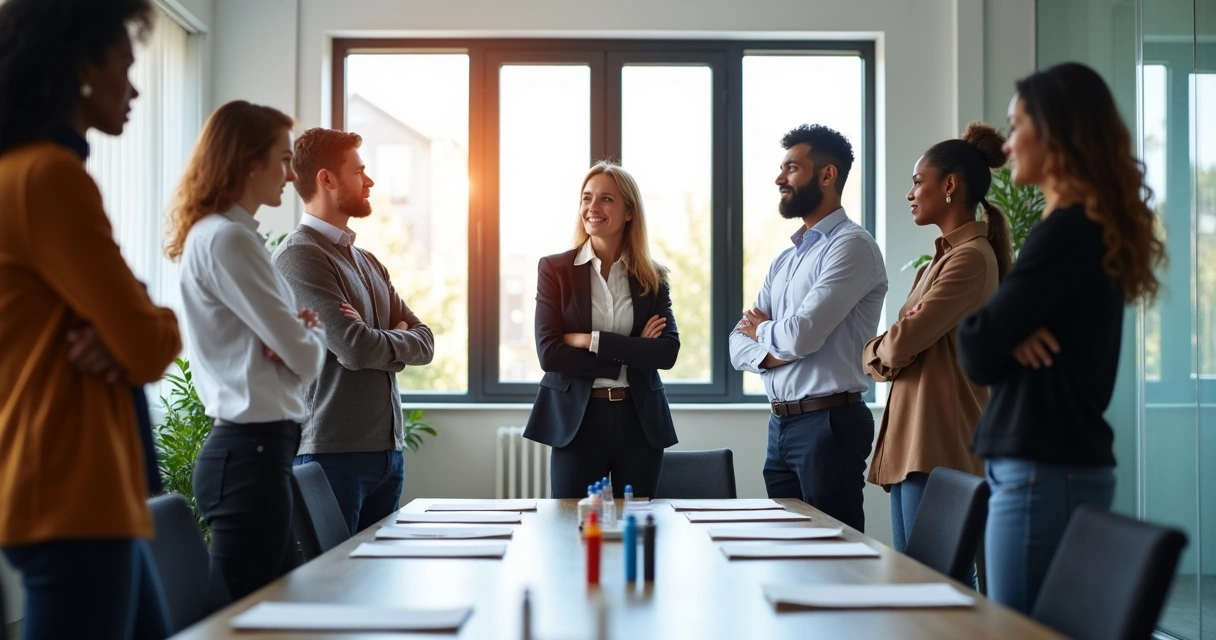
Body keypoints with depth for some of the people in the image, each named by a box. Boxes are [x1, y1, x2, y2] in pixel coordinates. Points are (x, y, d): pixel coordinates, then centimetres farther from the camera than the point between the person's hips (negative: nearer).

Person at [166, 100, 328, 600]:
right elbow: (304, 358, -15)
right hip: (251, 452, -10)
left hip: (255, 449, 10)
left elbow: (279, 340, 17)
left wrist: (300, 331, -5)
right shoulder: (226, 239, -14)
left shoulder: (224, 235, 16)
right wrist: (314, 334, 7)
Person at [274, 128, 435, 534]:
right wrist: (400, 341, 1)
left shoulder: (368, 263, 17)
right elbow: (355, 348, -19)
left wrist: (379, 342, -9)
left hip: (388, 451, 8)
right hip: (332, 453, -8)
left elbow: (424, 342, 11)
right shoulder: (300, 256, -10)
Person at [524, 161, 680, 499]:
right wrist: (629, 353, -11)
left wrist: (591, 341, -15)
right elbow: (548, 353, -10)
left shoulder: (653, 277, 6)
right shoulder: (554, 269, 0)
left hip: (639, 421, 2)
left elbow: (668, 351, -7)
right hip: (577, 421, -2)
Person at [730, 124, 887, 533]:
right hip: (780, 425, 8)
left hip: (827, 423, -8)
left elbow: (802, 334, -20)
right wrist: (769, 354, -10)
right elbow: (738, 344, 12)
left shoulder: (851, 246, -10)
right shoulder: (784, 260, 16)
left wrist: (762, 330, 1)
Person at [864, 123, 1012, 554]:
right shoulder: (941, 259, 19)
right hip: (911, 442, 9)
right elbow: (891, 351, 17)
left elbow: (901, 343, -17)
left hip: (938, 447, -9)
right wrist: (883, 354, -5)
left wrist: (877, 350, 4)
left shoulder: (972, 257, -11)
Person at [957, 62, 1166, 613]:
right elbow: (1003, 337, 14)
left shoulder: (1066, 233, -15)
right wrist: (1009, 333, -7)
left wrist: (980, 326, 5)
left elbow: (978, 354, -15)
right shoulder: (1096, 230, 14)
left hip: (1041, 474, -9)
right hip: (1070, 464, 9)